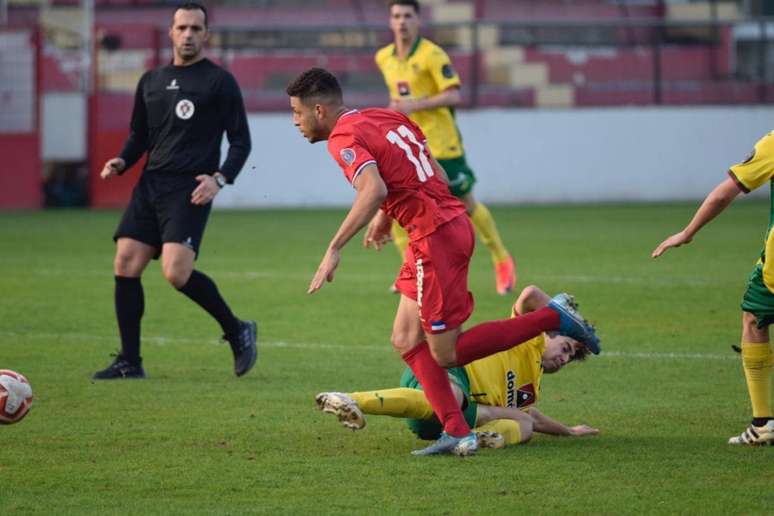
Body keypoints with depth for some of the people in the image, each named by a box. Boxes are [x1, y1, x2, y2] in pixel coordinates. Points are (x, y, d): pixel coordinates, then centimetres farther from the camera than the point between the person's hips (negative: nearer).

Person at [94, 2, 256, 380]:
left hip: (190, 189, -6)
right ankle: (129, 362, 5)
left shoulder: (219, 82, 0)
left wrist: (220, 178, -16)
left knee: (176, 272, -20)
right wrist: (121, 161, 4)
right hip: (150, 185, 6)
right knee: (125, 265, -4)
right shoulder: (150, 82, 17)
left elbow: (240, 141, -1)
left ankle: (237, 332, 2)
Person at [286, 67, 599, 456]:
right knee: (406, 341, 11)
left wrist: (334, 249, -30)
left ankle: (554, 317, 2)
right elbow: (436, 176, 20)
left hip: (436, 238, -10)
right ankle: (456, 432, 5)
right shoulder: (386, 118, 15)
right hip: (452, 223, 10)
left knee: (446, 354, -1)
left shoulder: (344, 138, -13)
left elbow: (374, 191, -31)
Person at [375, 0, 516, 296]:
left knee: (466, 205, 6)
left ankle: (502, 261, 27)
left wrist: (414, 105, -25)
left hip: (440, 144, -5)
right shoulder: (384, 58, 7)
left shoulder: (432, 55, -13)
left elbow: (453, 96, -19)